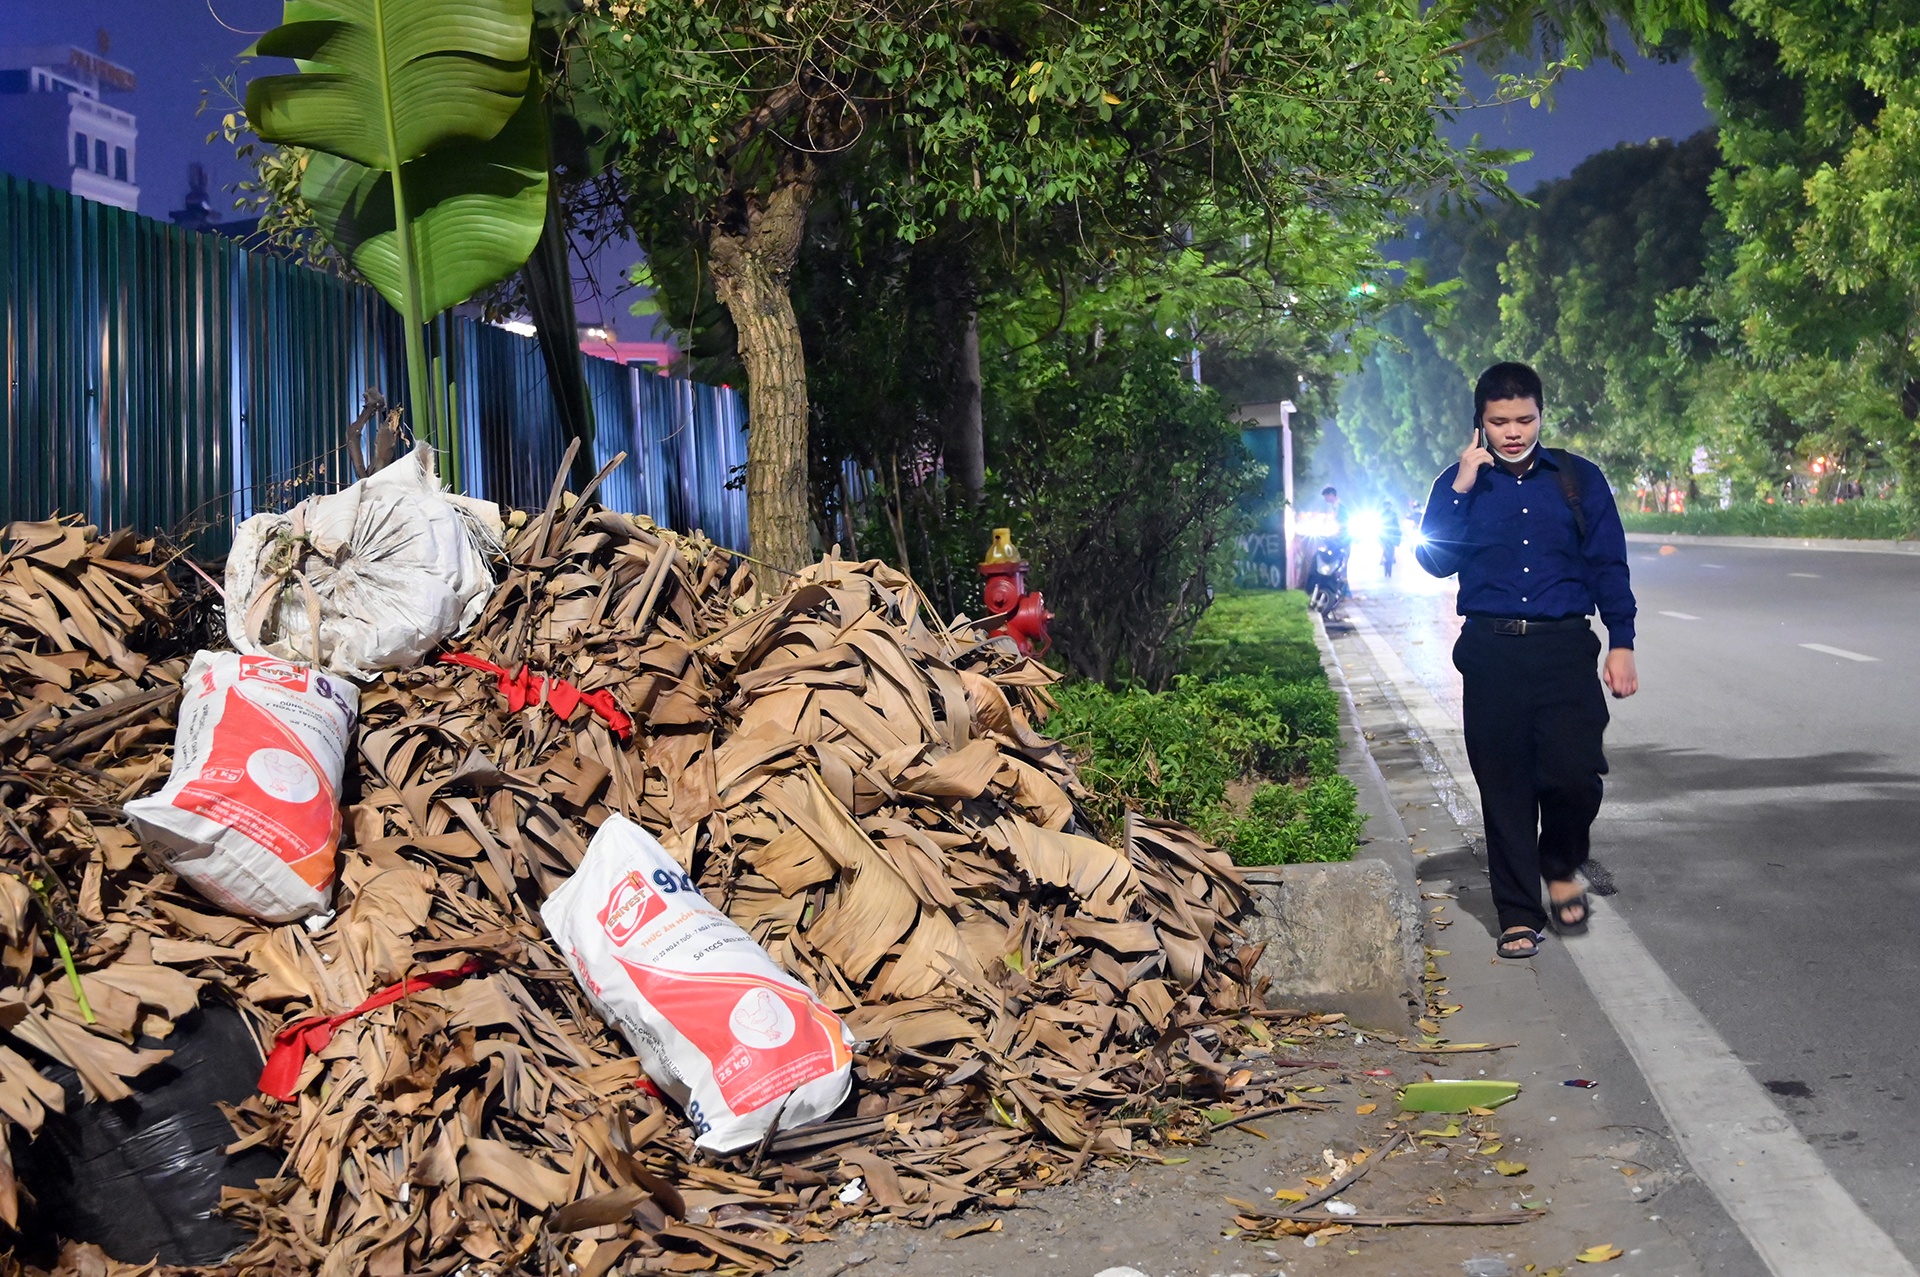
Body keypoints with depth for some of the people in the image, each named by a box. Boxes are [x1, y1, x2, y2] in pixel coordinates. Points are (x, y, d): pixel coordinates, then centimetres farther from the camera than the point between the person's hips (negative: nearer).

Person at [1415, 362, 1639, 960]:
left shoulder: (1579, 479, 8)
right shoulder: (1459, 483, 8)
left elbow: (1608, 566, 8)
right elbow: (1434, 560, -3)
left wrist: (1621, 643, 1)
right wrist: (1462, 489, -10)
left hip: (1565, 648, 0)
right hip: (1491, 652, 0)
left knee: (1576, 772, -13)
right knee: (1505, 787, 2)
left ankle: (1561, 868, 17)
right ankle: (1519, 914, 13)